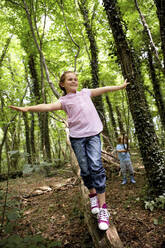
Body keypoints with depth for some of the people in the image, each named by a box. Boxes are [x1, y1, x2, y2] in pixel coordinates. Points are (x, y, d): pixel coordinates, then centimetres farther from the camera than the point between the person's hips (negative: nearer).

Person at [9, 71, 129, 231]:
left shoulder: (85, 92, 17)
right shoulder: (63, 101, 6)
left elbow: (103, 89, 23)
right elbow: (48, 106, -10)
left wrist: (120, 86, 29)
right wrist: (28, 108, -26)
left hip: (93, 134, 1)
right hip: (77, 137, -1)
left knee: (96, 167, -12)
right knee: (85, 170, 2)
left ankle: (102, 208, -6)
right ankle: (92, 195, 30)